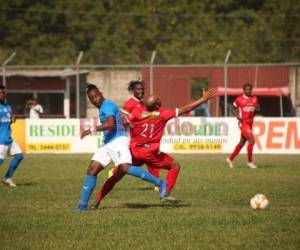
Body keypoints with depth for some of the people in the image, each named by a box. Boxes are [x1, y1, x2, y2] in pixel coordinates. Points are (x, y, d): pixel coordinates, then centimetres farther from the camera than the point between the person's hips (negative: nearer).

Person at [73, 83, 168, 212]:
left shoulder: (107, 105, -9)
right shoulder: (103, 107, 22)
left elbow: (110, 124, -25)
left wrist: (91, 130, -25)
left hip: (118, 141, -10)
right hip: (108, 143, 10)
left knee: (125, 168, -28)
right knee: (92, 170, 1)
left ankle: (159, 183, -21)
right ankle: (83, 204, 3)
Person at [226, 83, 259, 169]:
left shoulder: (254, 99, 6)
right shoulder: (239, 99, -7)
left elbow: (255, 110, 20)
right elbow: (234, 109, 6)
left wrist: (257, 108, -2)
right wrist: (237, 116, -10)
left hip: (250, 123, 6)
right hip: (243, 123, -6)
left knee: (242, 142, 14)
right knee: (251, 140, -16)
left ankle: (231, 159, 28)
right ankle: (250, 161, -6)